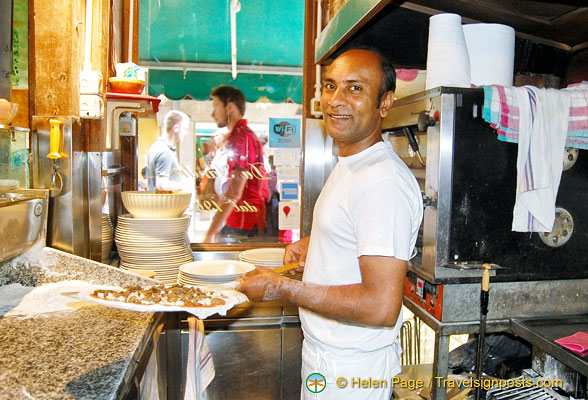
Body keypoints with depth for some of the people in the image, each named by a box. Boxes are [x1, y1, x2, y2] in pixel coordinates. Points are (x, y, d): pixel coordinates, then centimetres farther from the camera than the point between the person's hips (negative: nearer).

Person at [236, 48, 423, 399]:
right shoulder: (350, 166, 7)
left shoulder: (384, 182, -26)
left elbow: (382, 307, -30)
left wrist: (281, 287, -24)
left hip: (350, 369, -9)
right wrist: (314, 244, 6)